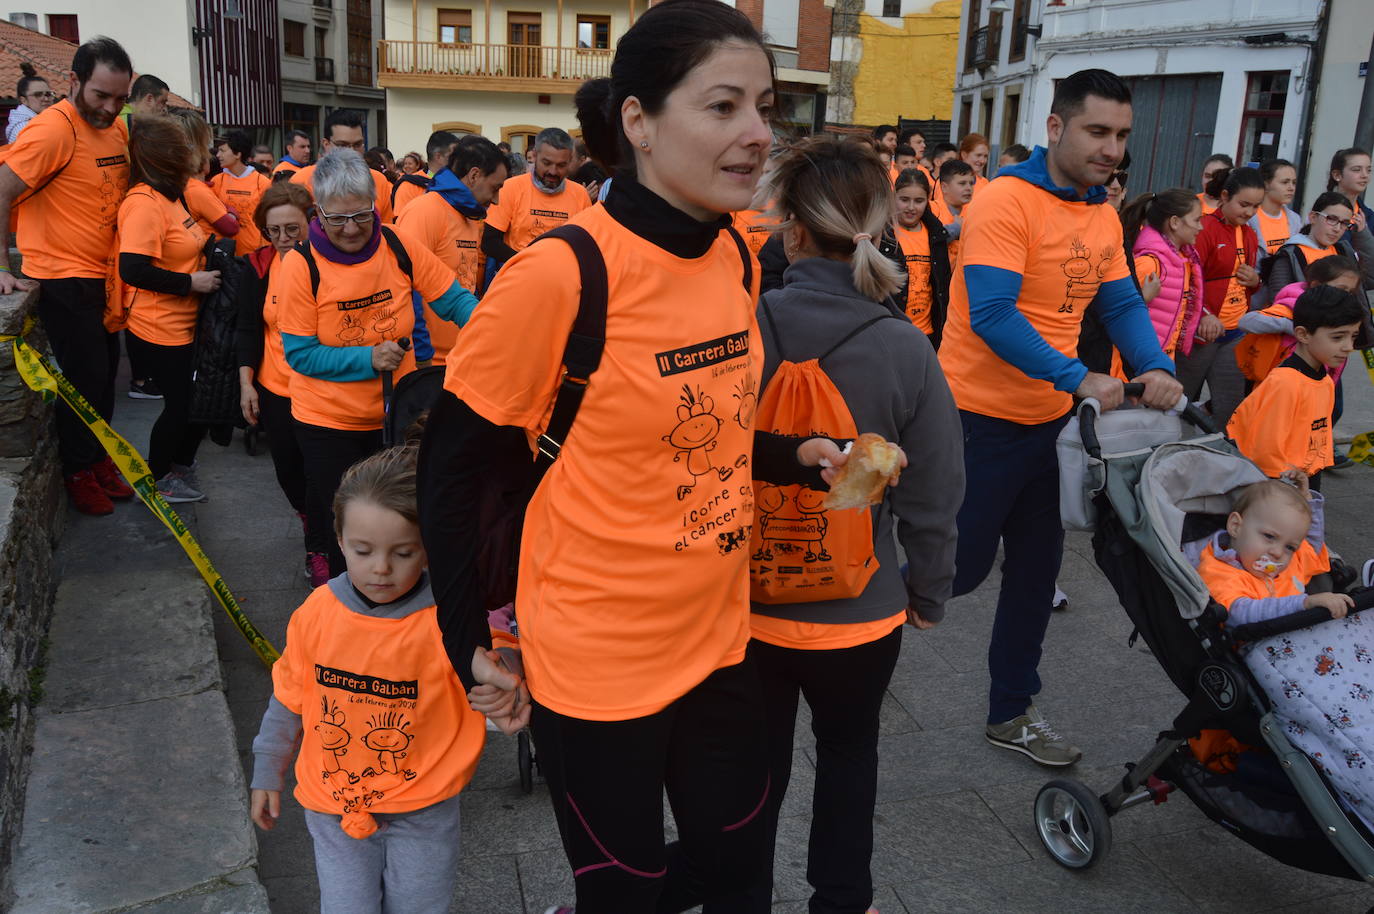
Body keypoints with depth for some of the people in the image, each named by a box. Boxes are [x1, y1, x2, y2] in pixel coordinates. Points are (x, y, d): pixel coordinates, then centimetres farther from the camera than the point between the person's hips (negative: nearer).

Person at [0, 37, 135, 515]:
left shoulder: (118, 127, 6)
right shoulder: (52, 129, -18)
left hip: (102, 276, 7)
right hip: (64, 279, -7)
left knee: (104, 373, 15)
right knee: (86, 378, -2)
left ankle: (97, 459, 31)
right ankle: (78, 472, 15)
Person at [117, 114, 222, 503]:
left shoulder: (171, 195, 11)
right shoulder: (144, 202, -21)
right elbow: (133, 269, -29)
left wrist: (207, 253, 8)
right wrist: (192, 282, -22)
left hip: (182, 324, 9)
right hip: (159, 331, -9)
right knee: (181, 404, 2)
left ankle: (181, 466, 35)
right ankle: (158, 479, 22)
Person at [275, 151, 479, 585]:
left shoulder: (400, 249, -9)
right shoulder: (300, 266, -14)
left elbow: (455, 300, -4)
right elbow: (299, 354, -13)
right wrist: (368, 359, -24)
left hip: (394, 413, 2)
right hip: (328, 421, -2)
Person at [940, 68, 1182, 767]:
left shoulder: (1103, 217, 8)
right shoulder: (1006, 201, -18)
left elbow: (1122, 304, 9)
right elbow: (991, 315, -26)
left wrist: (1155, 369, -9)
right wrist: (1077, 379, -30)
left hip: (1048, 421, 8)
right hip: (981, 419, -8)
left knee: (1035, 573, 15)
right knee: (961, 567, 1)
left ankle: (1012, 713, 30)